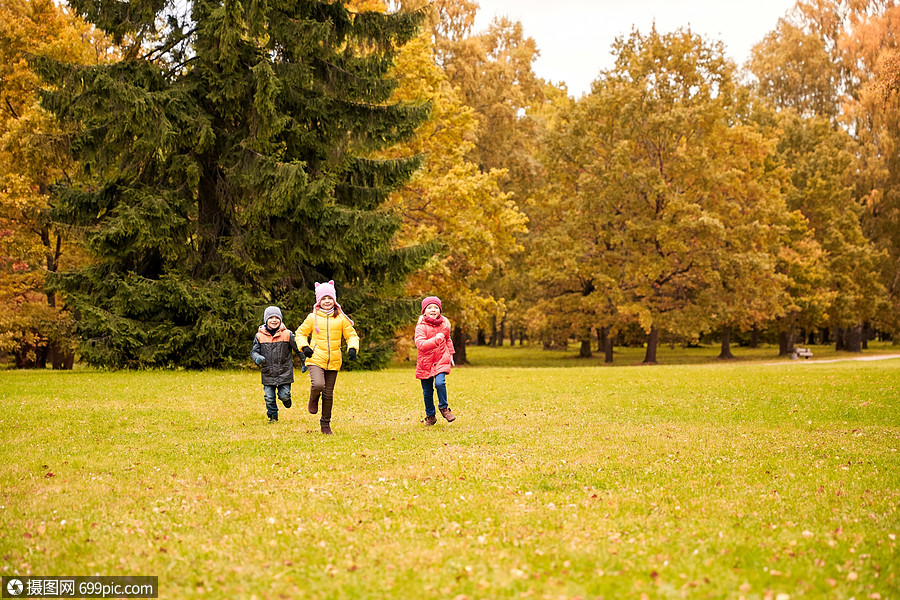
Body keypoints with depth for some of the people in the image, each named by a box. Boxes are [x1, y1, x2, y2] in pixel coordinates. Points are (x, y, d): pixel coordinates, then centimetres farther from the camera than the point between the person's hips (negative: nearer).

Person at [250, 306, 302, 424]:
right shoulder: (259, 336, -2)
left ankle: (286, 398, 33)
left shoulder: (287, 334, -4)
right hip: (268, 372, 1)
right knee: (269, 397, 2)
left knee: (284, 395, -4)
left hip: (284, 372, -1)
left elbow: (298, 348, 6)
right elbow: (254, 351, 3)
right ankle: (273, 416, 24)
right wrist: (257, 358, -20)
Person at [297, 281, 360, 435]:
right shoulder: (313, 317, 2)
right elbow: (301, 333, 13)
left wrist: (352, 348, -8)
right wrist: (304, 347, -5)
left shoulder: (341, 318, 4)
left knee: (329, 393, 8)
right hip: (316, 358, -2)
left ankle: (325, 423, 25)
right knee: (318, 385, -26)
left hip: (333, 362, 2)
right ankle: (313, 399, 10)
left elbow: (351, 335, 11)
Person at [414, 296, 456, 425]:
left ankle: (444, 408, 0)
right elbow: (420, 344, -26)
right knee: (427, 391, 5)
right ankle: (430, 416, 26)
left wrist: (450, 354, 22)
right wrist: (436, 339, -29)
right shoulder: (421, 327, -11)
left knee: (440, 382, -23)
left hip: (441, 360, 1)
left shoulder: (444, 325, 4)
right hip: (425, 362, -1)